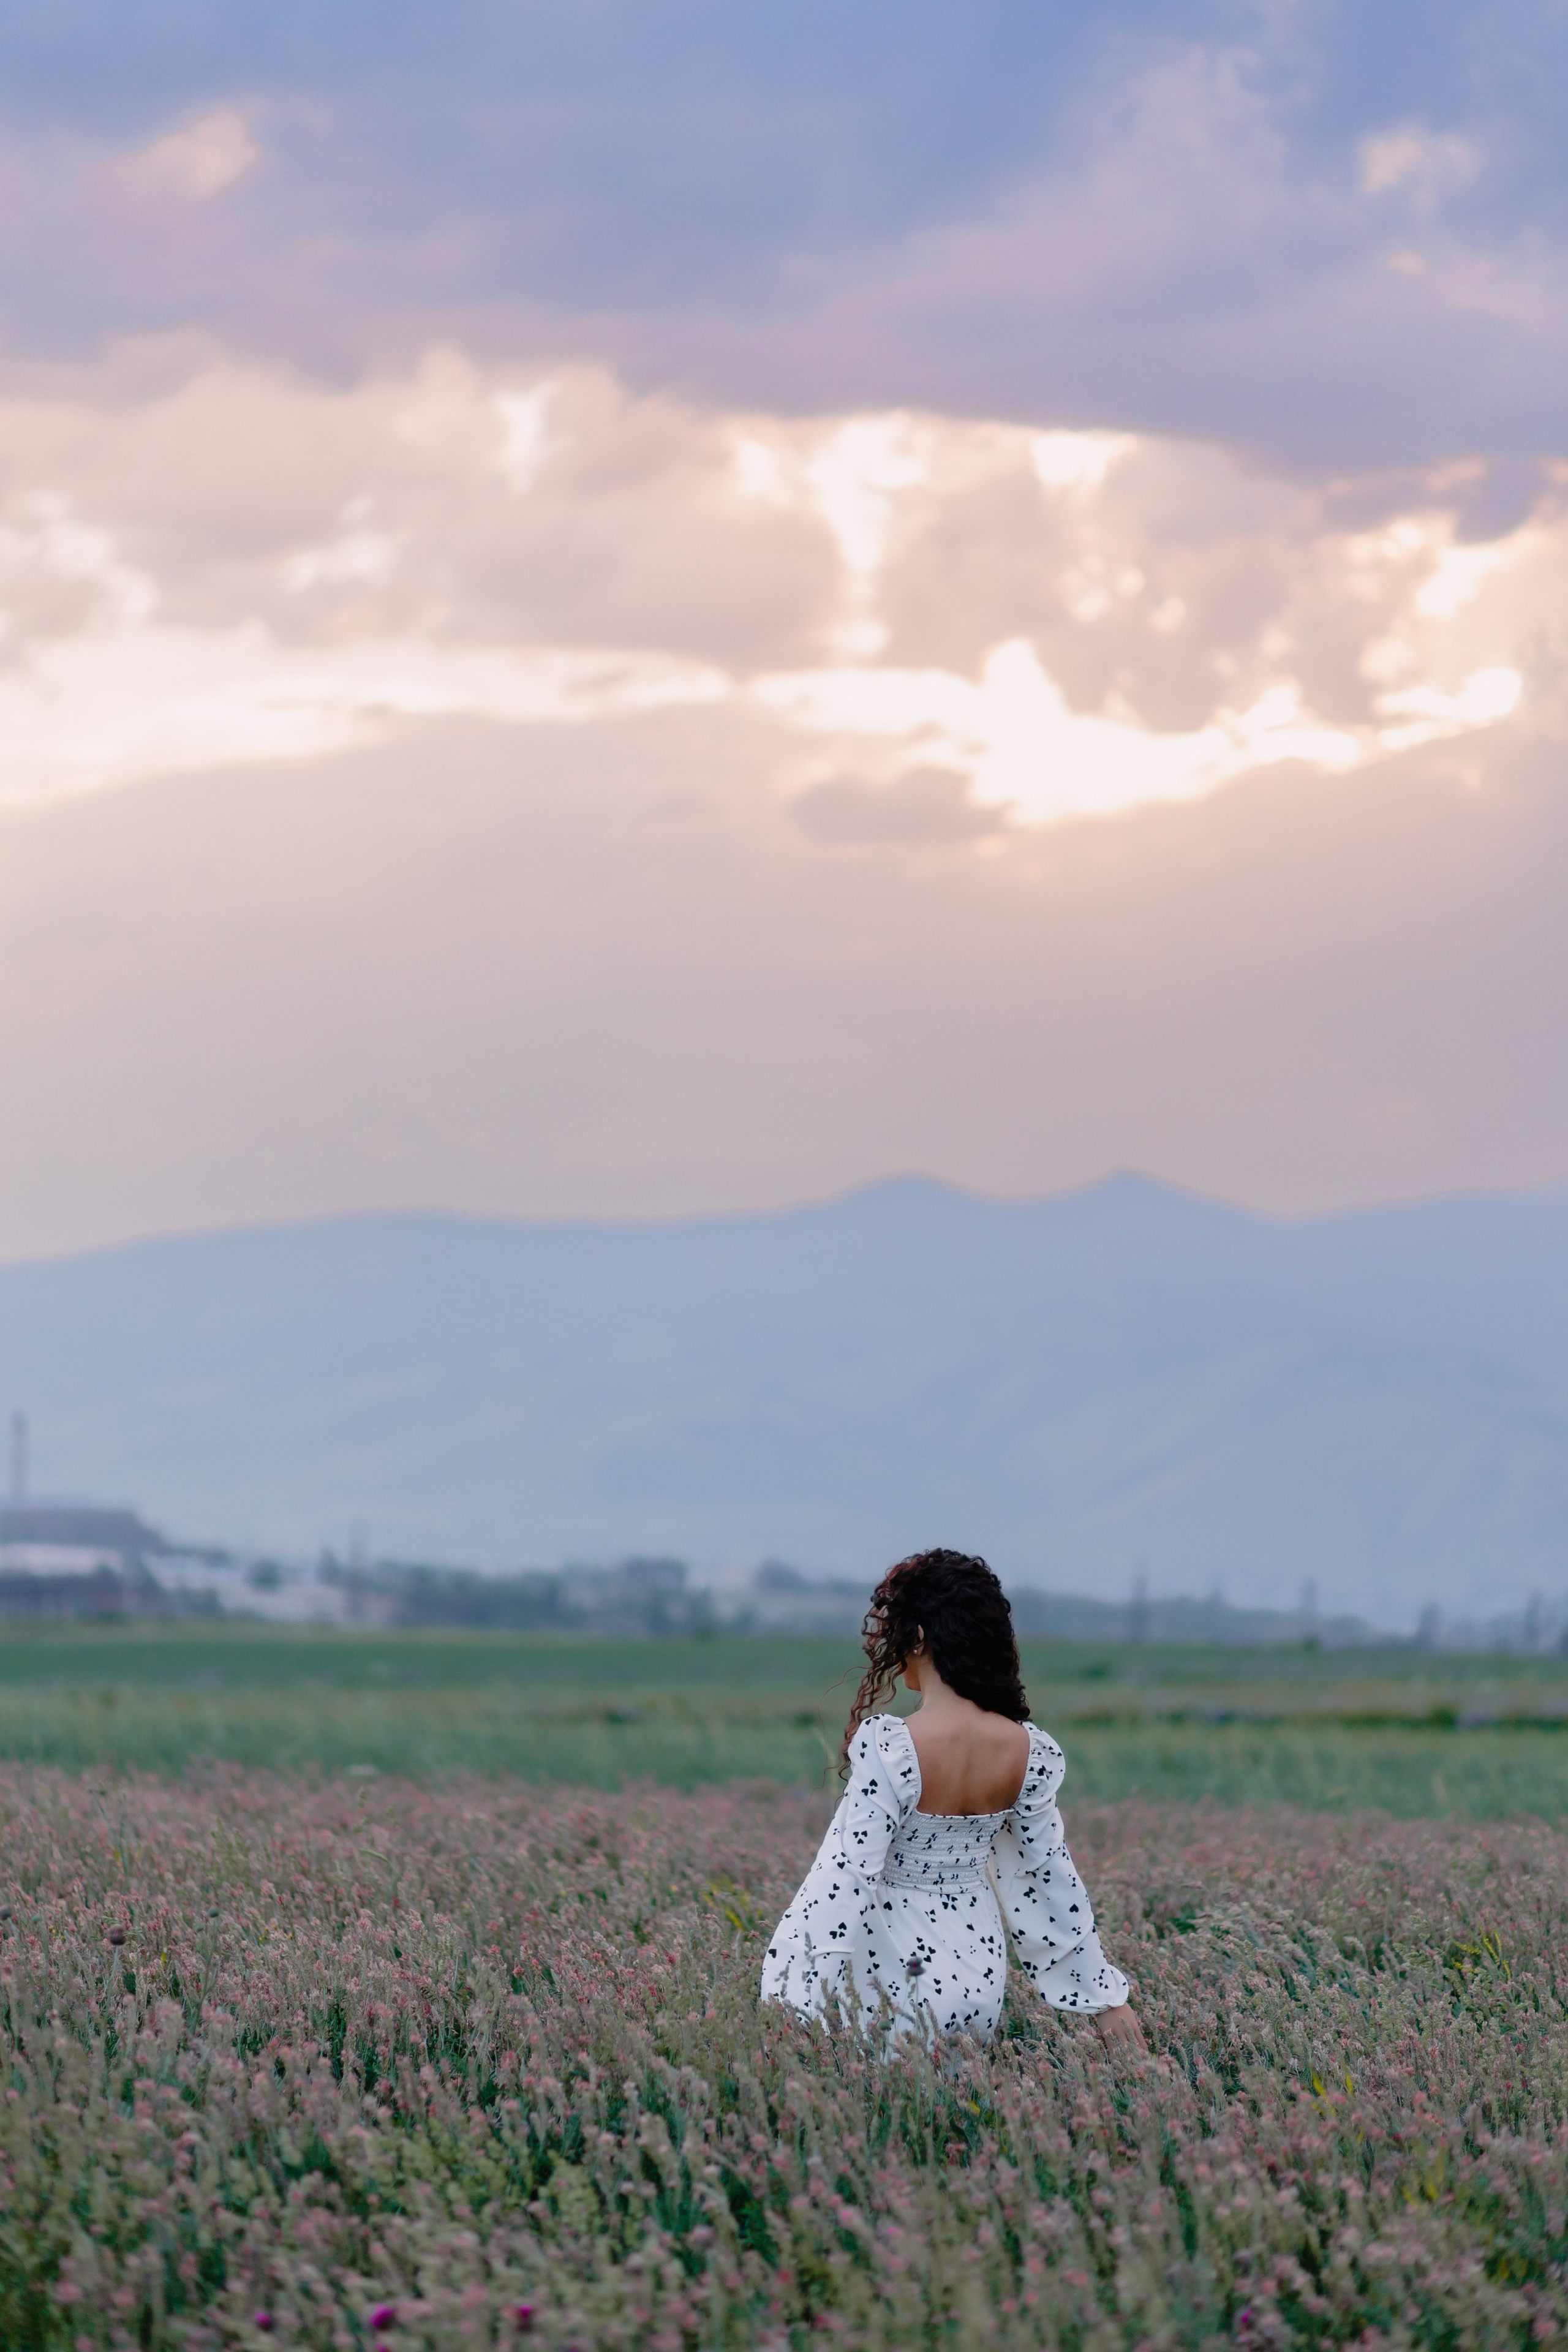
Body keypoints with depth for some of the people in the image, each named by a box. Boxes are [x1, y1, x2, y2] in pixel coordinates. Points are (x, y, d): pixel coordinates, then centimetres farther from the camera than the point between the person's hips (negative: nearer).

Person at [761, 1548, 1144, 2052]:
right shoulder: (1029, 1751, -4)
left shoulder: (888, 1749, -20)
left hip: (891, 1986, -6)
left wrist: (794, 2006, -15)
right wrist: (1103, 1995, 14)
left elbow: (848, 1877, -20)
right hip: (977, 1990, 6)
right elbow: (1049, 1873, 4)